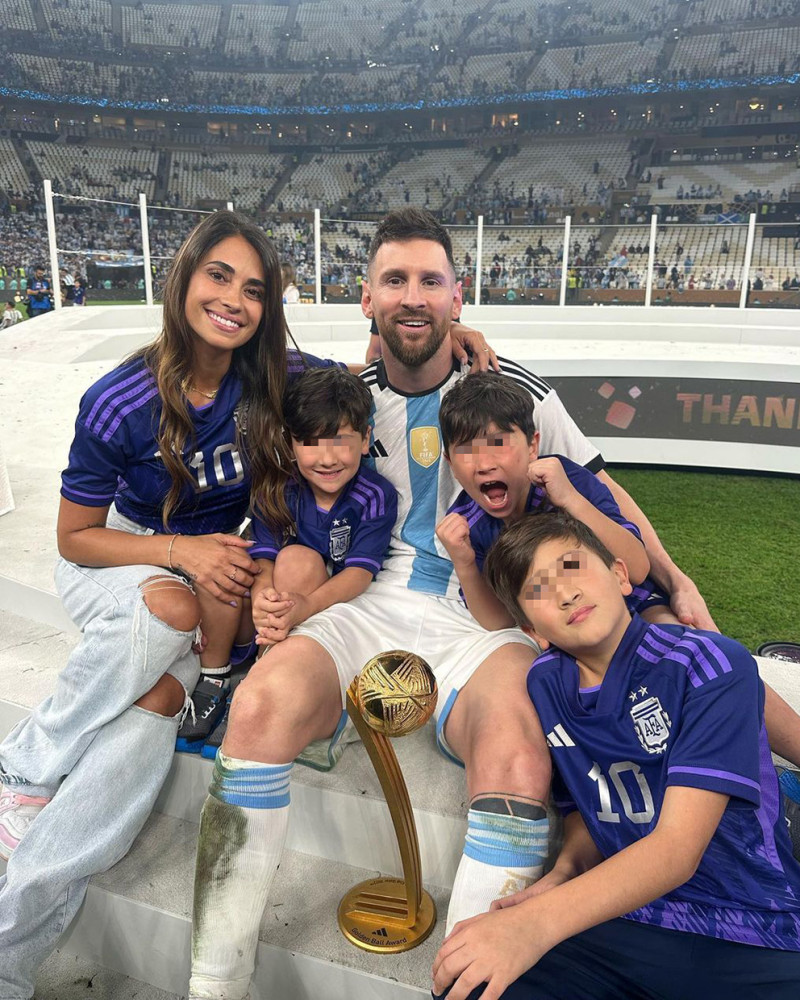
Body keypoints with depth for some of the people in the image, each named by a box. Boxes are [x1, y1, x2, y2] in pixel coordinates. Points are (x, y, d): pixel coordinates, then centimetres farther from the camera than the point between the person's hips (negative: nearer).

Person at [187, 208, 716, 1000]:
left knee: (517, 762, -35)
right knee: (261, 705, -30)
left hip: (481, 616, -1)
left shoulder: (513, 390, 5)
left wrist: (677, 581, 11)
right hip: (372, 602, 2)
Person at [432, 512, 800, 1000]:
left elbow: (678, 849, -20)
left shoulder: (713, 665, -14)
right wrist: (564, 873, -8)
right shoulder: (545, 684, 2)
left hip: (757, 943, -2)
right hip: (627, 916, 3)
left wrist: (539, 922, -32)